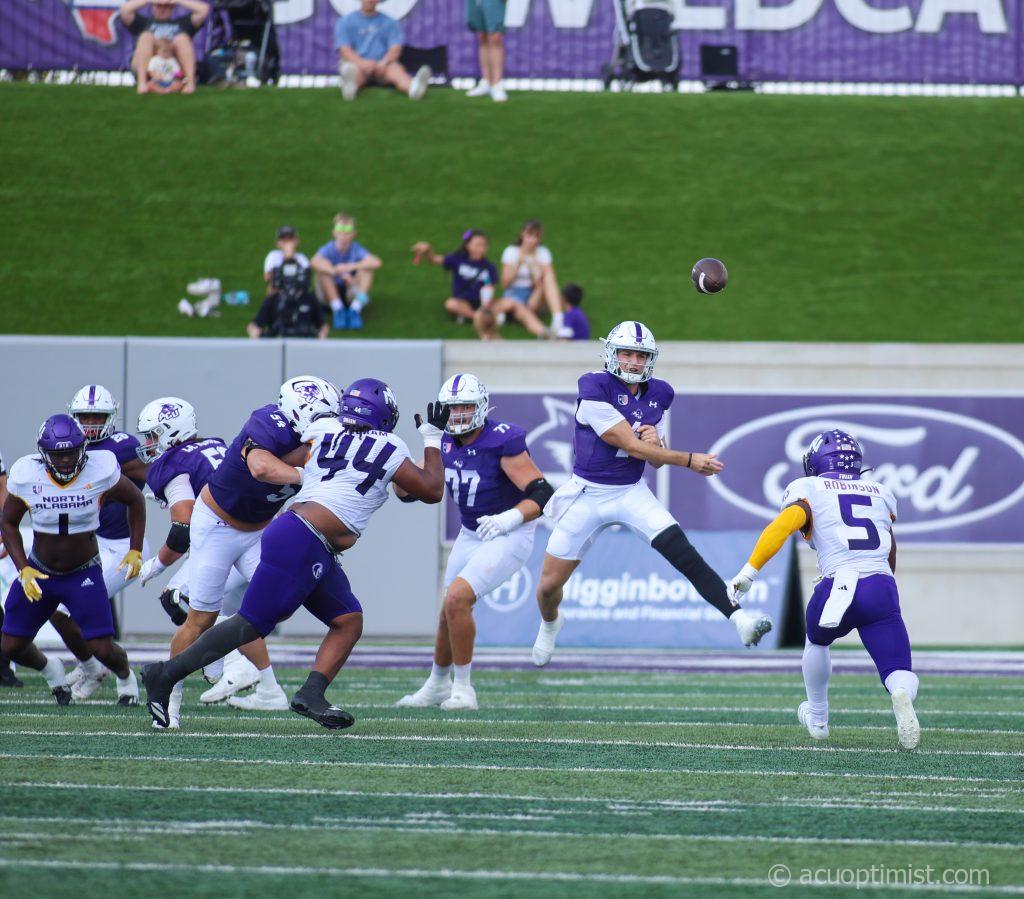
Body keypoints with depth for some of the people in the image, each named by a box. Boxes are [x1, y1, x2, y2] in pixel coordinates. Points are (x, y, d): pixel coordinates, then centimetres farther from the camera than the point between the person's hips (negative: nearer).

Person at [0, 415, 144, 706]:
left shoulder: (101, 471, -19)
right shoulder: (26, 476, -15)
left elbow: (135, 501, 1)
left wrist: (135, 551, -2)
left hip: (84, 573, -2)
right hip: (39, 570, 2)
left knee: (102, 648, -12)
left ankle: (125, 677, 25)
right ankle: (49, 669, 33)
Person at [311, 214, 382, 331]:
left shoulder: (356, 249, -8)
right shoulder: (329, 249, -10)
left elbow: (376, 263, -27)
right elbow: (315, 262, -34)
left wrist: (350, 267, -33)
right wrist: (339, 272, -43)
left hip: (351, 295, 1)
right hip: (330, 295, -1)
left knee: (367, 269, -20)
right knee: (322, 269, -26)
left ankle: (356, 309, -29)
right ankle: (337, 309, -28)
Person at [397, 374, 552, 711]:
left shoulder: (502, 441, -24)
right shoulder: (446, 443, -2)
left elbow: (542, 493, -27)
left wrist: (511, 518, -43)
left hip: (508, 537, -7)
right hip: (470, 535, 7)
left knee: (457, 599, -21)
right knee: (451, 611, 15)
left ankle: (462, 688, -7)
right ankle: (438, 684, 39)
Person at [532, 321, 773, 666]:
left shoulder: (658, 394, 1)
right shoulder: (595, 389, -19)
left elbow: (657, 459, 9)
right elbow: (632, 447, -20)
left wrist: (655, 444, -16)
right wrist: (691, 461, -16)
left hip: (632, 492, 3)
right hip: (588, 493, -3)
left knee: (682, 552, -20)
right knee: (550, 583, 6)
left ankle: (739, 619, -28)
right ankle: (550, 623, 42)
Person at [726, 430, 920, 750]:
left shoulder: (809, 490, 11)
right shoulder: (881, 494, 25)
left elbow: (781, 526, -7)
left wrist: (748, 573, -6)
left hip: (839, 587, -1)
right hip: (883, 589, 1)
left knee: (817, 640, 32)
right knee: (898, 673, 5)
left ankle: (818, 719, 45)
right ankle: (902, 697, -31)